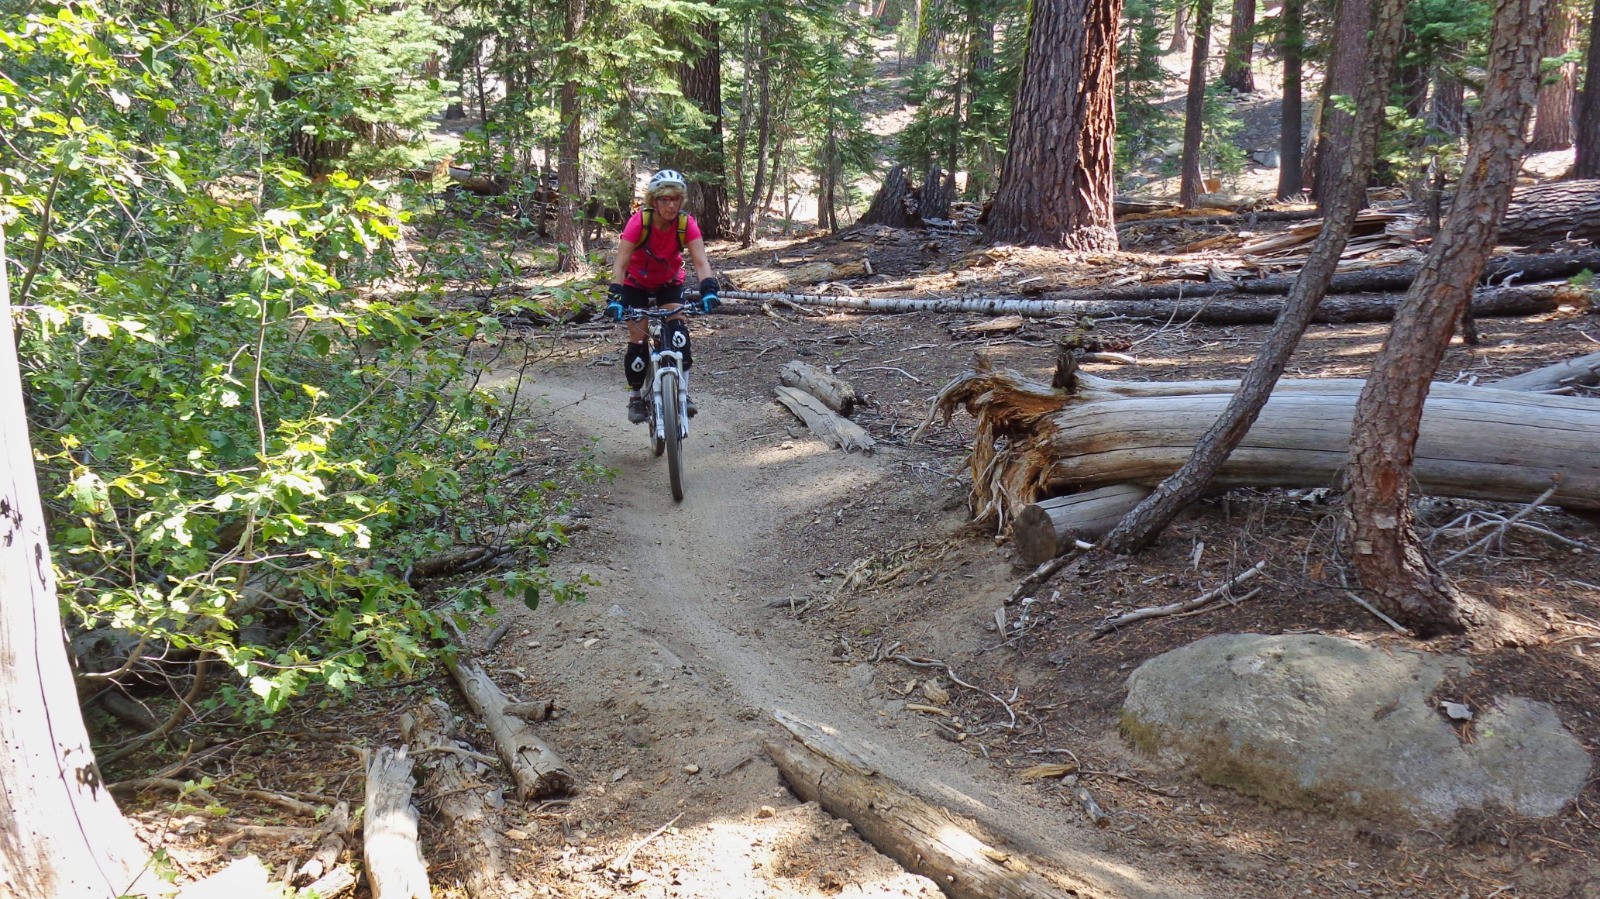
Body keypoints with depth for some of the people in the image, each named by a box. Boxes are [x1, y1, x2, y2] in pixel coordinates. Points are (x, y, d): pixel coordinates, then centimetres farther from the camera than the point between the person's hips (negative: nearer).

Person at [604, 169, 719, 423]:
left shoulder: (687, 223, -25)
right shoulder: (639, 222, -30)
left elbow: (700, 261, -32)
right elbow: (620, 264, -34)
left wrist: (709, 290, -49)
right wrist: (615, 297, -47)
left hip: (669, 283, 1)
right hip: (636, 284, -1)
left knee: (678, 327, -22)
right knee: (638, 339, -8)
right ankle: (636, 397, 10)